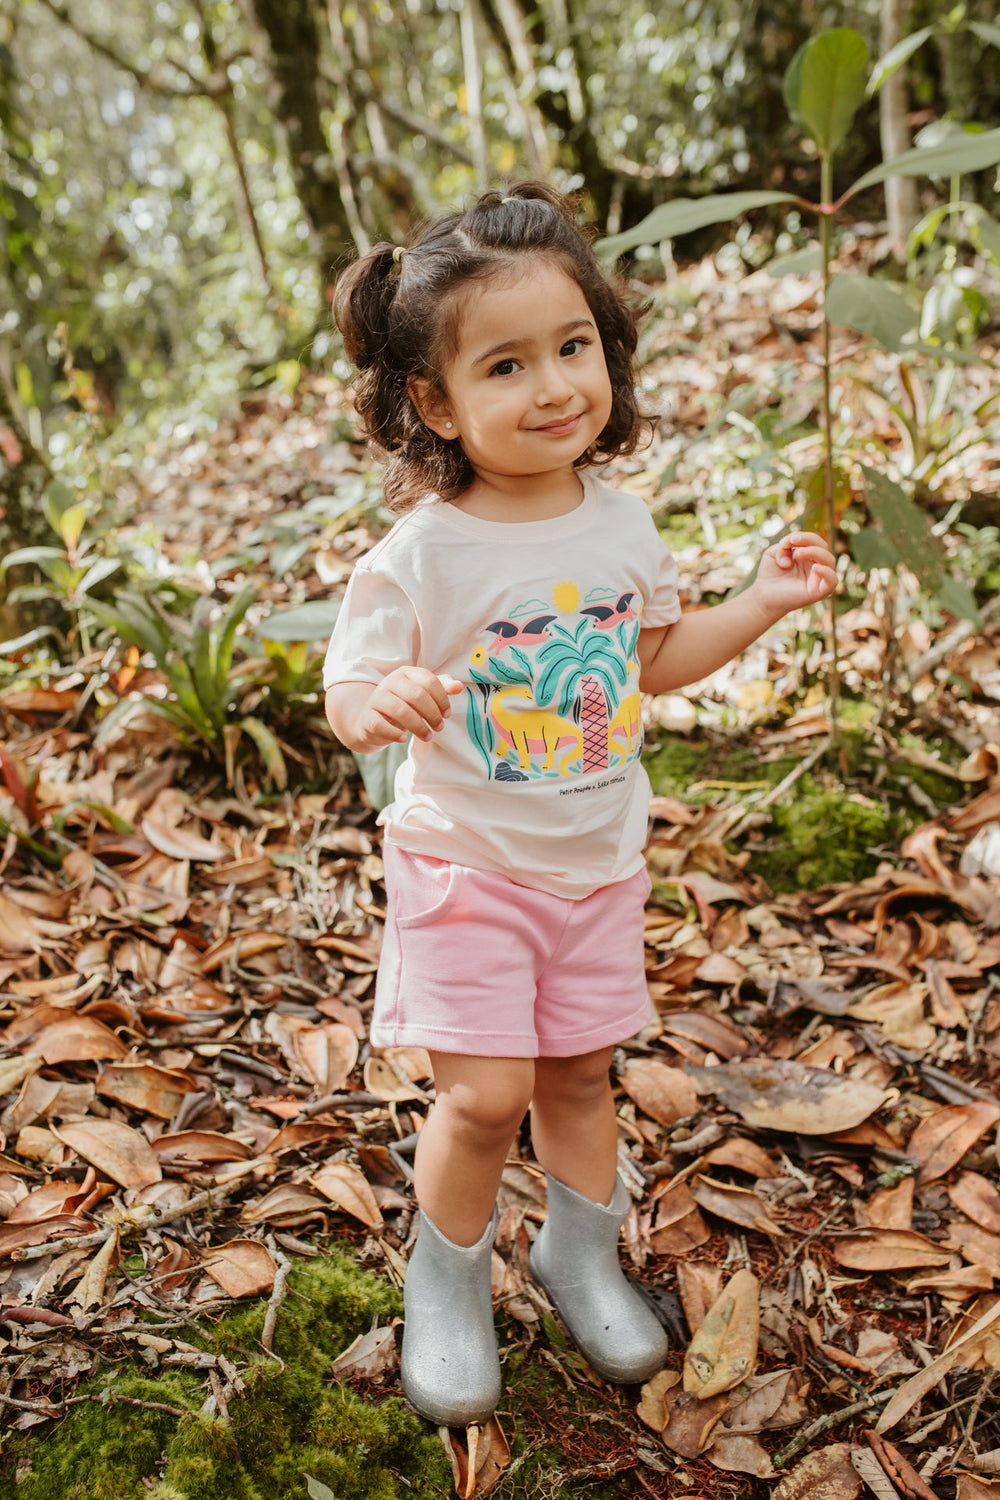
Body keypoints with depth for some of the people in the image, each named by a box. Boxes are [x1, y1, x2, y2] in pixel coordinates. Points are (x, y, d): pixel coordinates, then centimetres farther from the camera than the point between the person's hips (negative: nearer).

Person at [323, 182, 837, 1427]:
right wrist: (384, 703, -39)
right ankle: (447, 1285, 24)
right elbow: (350, 697, -16)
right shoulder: (419, 556, -19)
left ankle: (580, 1254, 42)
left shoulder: (621, 525, -3)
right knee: (486, 1092, -5)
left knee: (581, 1073, 16)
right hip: (466, 865, -4)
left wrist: (763, 601, 1)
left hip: (599, 860, 5)